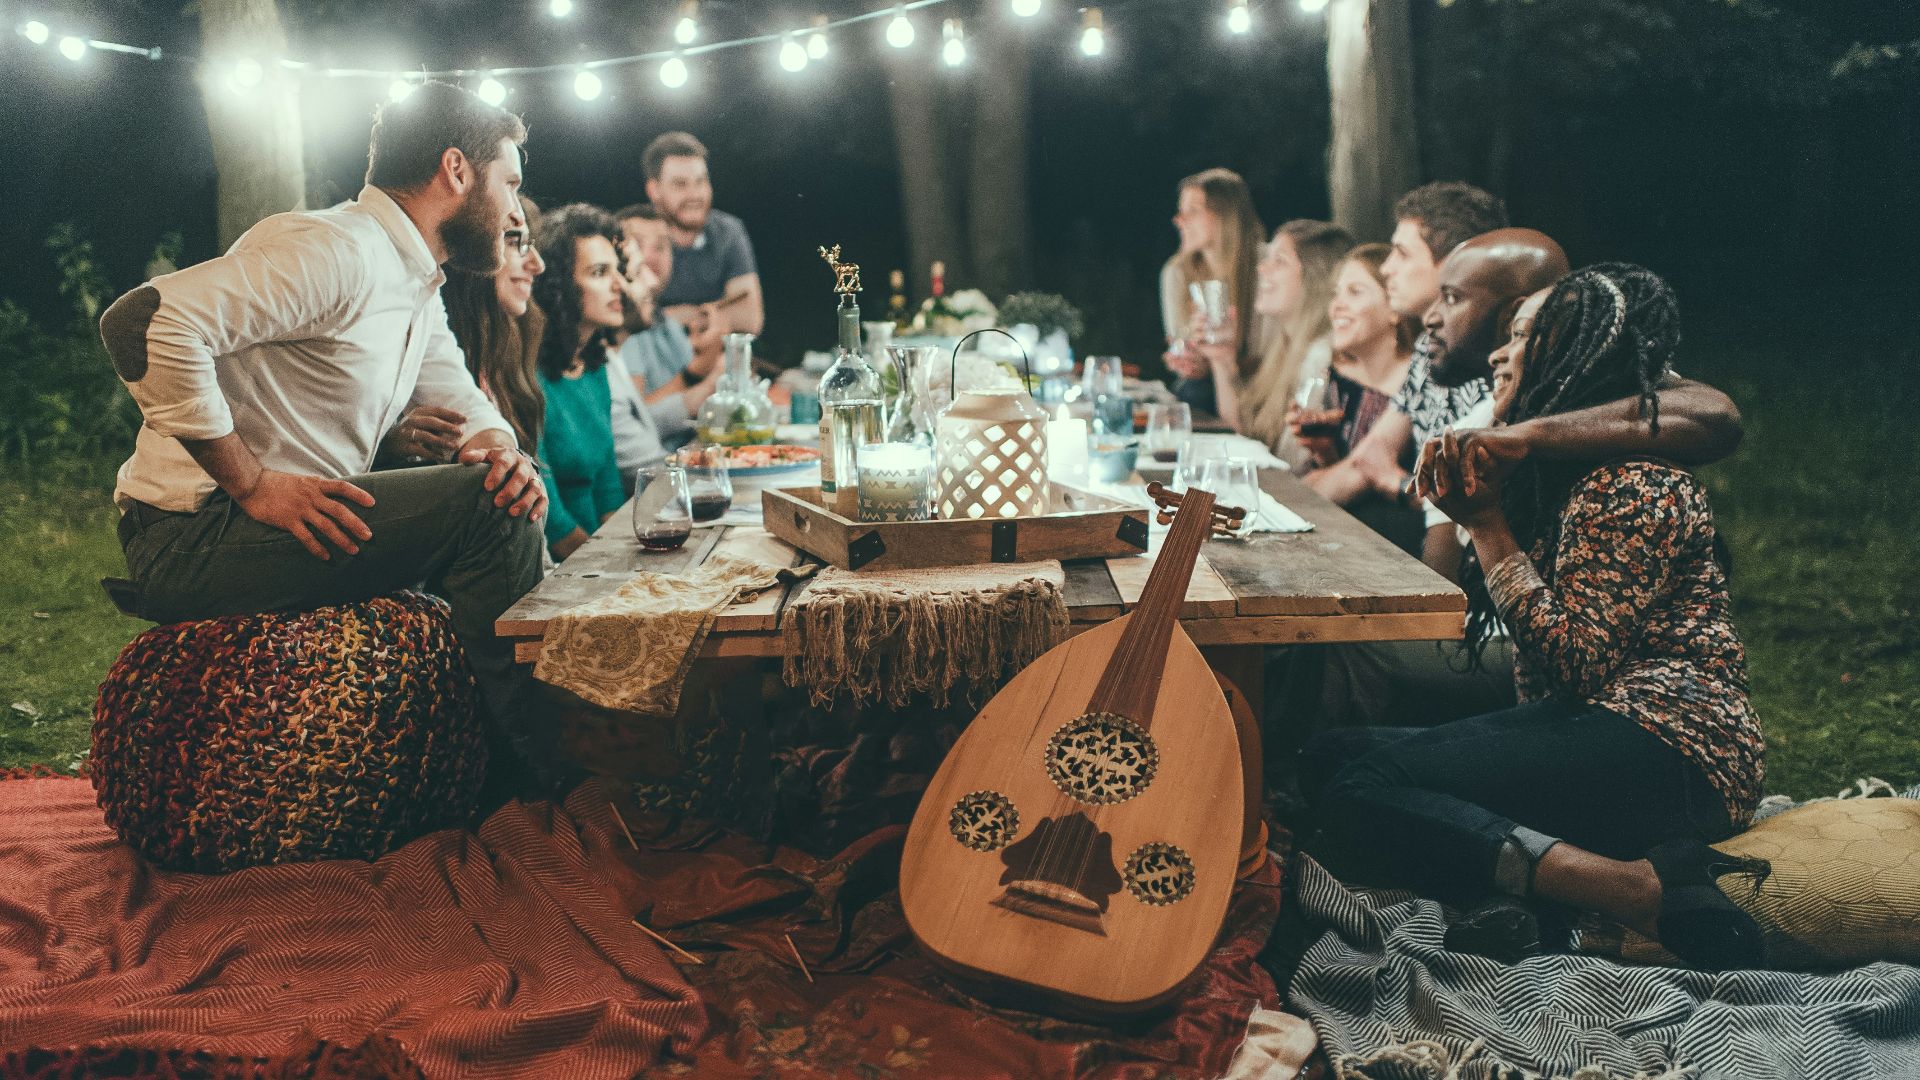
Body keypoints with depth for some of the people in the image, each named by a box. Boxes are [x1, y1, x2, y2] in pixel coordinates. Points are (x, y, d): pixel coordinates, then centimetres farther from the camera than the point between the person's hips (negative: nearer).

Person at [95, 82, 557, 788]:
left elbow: (466, 404, 19)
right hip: (191, 536, -10)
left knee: (511, 494, 11)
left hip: (301, 522, 10)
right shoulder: (336, 250, -18)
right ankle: (523, 776, -8)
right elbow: (145, 321, -28)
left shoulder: (419, 287, 16)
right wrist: (254, 484, -26)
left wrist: (501, 452, -7)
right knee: (487, 509, -21)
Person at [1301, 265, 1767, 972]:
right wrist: (1464, 510, 5)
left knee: (1359, 794, -26)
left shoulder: (1636, 486, -9)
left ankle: (1651, 894, -30)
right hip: (1590, 731, 10)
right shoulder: (1558, 475, 20)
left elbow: (1573, 662, -17)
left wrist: (1487, 522, -11)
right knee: (1332, 756, -4)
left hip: (1663, 750, -10)